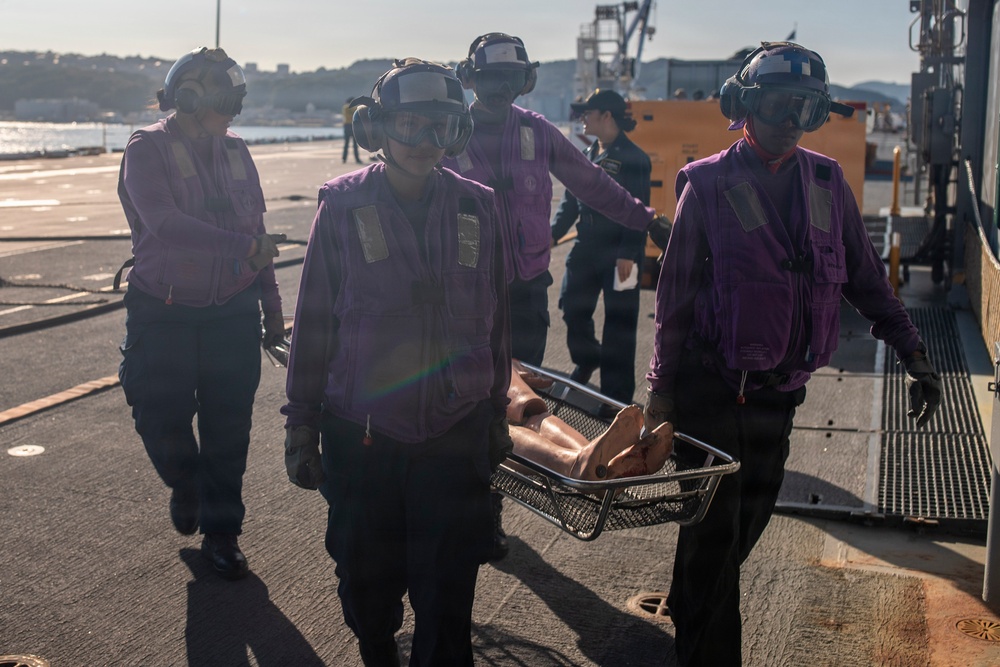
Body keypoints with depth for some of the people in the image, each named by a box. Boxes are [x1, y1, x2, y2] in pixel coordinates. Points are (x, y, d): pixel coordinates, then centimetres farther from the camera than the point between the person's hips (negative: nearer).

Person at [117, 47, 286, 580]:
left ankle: (221, 531, 21)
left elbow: (255, 231, 13)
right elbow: (164, 223, -26)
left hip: (233, 314, 4)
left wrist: (271, 306, 12)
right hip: (164, 313, -3)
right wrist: (244, 248, -34)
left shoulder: (235, 151, 7)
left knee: (228, 431, 5)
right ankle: (186, 484, 35)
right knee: (161, 419, 1)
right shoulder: (147, 150, -10)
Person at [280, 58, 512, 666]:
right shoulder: (343, 207, -4)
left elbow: (496, 320, 10)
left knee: (447, 600, 2)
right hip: (360, 438, 0)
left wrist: (497, 412, 14)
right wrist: (301, 423, 2)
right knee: (367, 586, 15)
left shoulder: (477, 209, 1)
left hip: (455, 439, 1)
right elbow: (313, 322, 1)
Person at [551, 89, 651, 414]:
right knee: (573, 307, 10)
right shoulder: (587, 155, 12)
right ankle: (586, 359, 38)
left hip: (620, 253, -7)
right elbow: (571, 201, 16)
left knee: (619, 324, 1)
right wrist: (553, 233, 4)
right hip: (586, 248, 7)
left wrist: (628, 254, -20)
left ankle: (616, 395, 10)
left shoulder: (633, 159, -10)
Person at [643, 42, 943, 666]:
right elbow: (674, 293, -5)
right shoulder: (708, 184, -7)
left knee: (749, 520, 15)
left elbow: (865, 276, 11)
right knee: (716, 527, 0)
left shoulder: (827, 182, 5)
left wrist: (913, 351, 6)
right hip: (710, 385, -5)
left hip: (779, 389, 5)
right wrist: (662, 386, -6)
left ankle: (690, 604, 38)